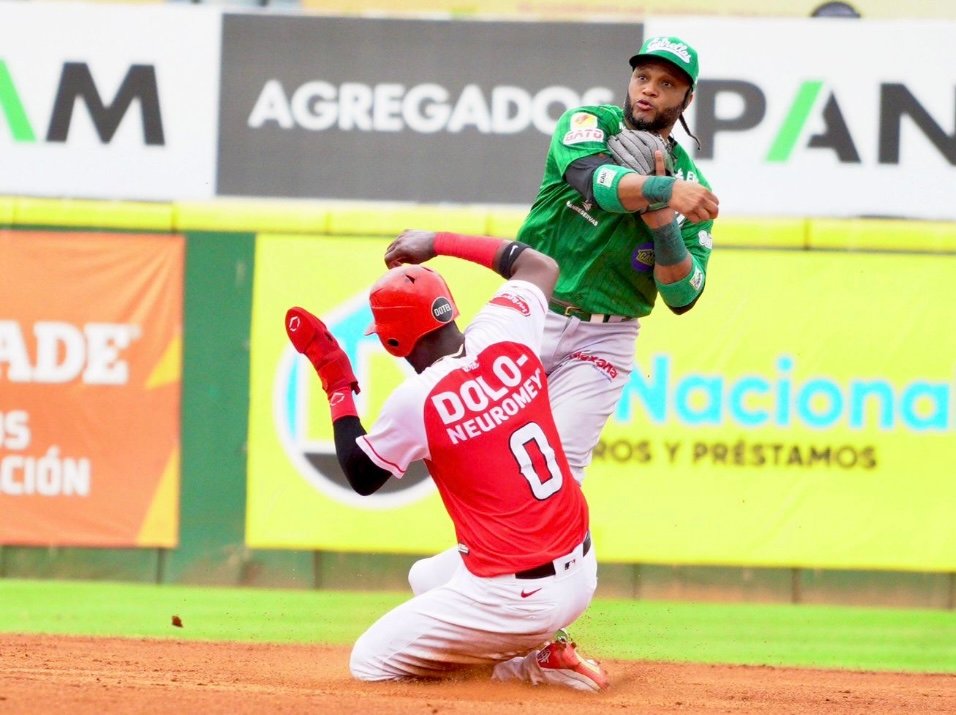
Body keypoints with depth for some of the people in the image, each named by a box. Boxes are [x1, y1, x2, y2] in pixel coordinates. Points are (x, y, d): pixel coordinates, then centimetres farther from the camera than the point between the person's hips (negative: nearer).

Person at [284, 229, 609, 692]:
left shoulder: (415, 401, -16)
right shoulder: (506, 340, -2)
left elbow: (361, 477, 3)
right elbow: (540, 266, 21)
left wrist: (336, 381, 9)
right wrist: (437, 244, 24)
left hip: (517, 599, -8)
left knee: (369, 664, 8)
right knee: (425, 578, 34)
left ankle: (531, 666, -3)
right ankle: (544, 650, 12)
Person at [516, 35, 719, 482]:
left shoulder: (691, 188, 2)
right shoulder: (589, 125, -3)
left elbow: (682, 297, -6)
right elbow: (593, 179, -28)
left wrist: (662, 221, -22)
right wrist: (662, 190, -46)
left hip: (603, 341, 0)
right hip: (531, 315, 0)